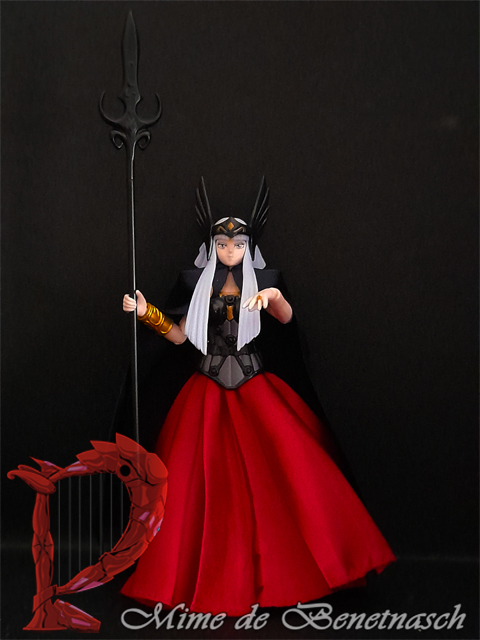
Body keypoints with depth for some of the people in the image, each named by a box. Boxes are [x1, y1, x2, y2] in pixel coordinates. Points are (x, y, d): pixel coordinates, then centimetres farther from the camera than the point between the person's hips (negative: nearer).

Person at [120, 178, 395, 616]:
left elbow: (286, 318, -8)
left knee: (282, 464, -15)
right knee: (201, 475, -5)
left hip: (254, 384, -1)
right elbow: (179, 335, 11)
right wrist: (146, 313, -2)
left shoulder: (261, 280, 9)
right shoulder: (199, 284, 12)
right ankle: (214, 576, 8)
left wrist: (275, 295, -27)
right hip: (209, 388, 1)